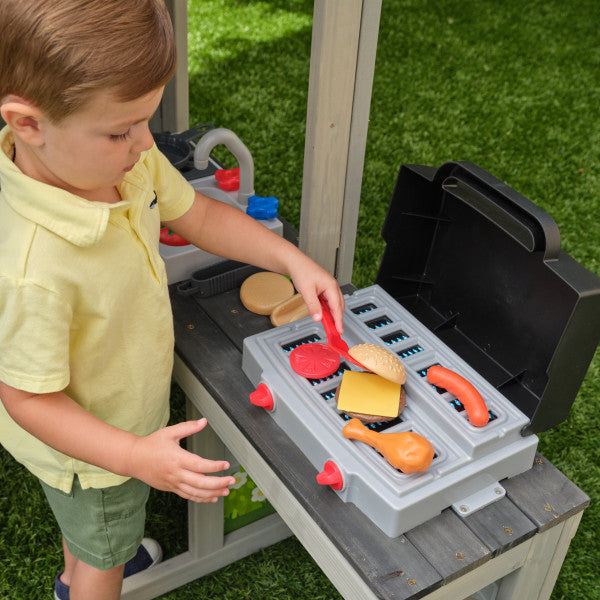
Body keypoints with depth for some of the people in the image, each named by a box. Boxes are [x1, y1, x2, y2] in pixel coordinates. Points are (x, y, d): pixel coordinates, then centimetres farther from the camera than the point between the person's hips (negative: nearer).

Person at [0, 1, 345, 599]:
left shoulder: (124, 160, -21)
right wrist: (136, 457, -36)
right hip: (89, 443, -8)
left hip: (128, 406, 8)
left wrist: (294, 260, -10)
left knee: (85, 518, 39)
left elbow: (199, 215, -4)